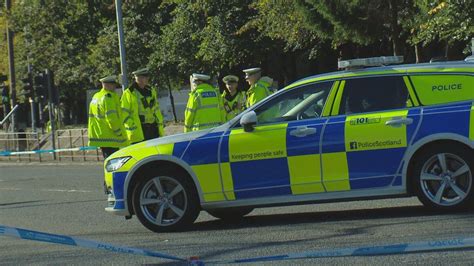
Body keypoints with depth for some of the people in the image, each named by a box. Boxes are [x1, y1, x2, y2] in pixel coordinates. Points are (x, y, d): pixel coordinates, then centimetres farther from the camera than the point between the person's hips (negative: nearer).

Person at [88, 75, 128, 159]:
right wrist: (119, 132, -12)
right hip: (110, 138, -10)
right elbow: (111, 117, -21)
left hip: (99, 135, 10)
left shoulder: (95, 97, 16)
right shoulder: (108, 97, -15)